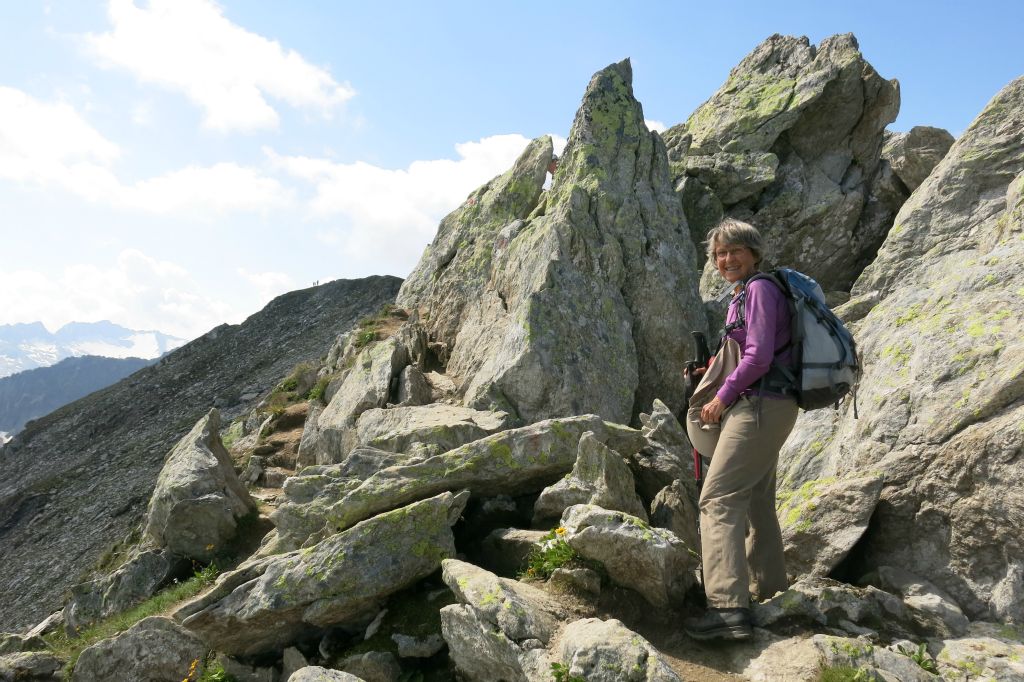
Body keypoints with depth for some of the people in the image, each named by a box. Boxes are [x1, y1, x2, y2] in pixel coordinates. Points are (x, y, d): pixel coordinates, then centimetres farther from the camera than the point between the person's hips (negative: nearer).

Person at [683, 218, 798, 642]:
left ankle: (728, 607, -19)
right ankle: (771, 592, 27)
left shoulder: (759, 290, -10)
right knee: (756, 501, 17)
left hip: (759, 405, -11)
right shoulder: (743, 295, 19)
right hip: (766, 405, 11)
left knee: (719, 498, -15)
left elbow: (759, 355, -18)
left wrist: (723, 396, -11)